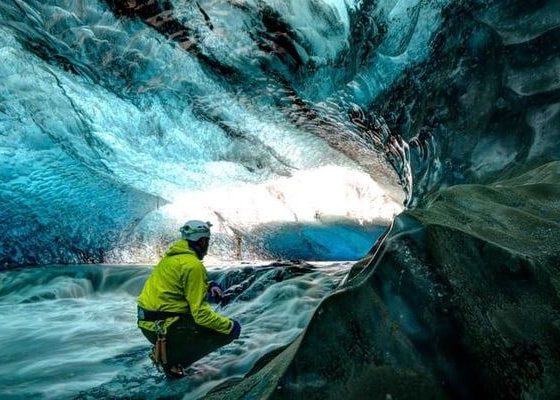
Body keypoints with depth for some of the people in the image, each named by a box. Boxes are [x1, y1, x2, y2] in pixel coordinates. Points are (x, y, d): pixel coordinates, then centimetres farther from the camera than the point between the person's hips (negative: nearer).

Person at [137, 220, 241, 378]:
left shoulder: (172, 256, 9)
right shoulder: (193, 265, -18)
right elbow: (200, 313, -20)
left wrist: (209, 286, 8)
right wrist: (230, 325, -9)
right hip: (164, 328, -9)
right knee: (227, 331, -3)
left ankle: (165, 351, 15)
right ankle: (172, 359, -3)